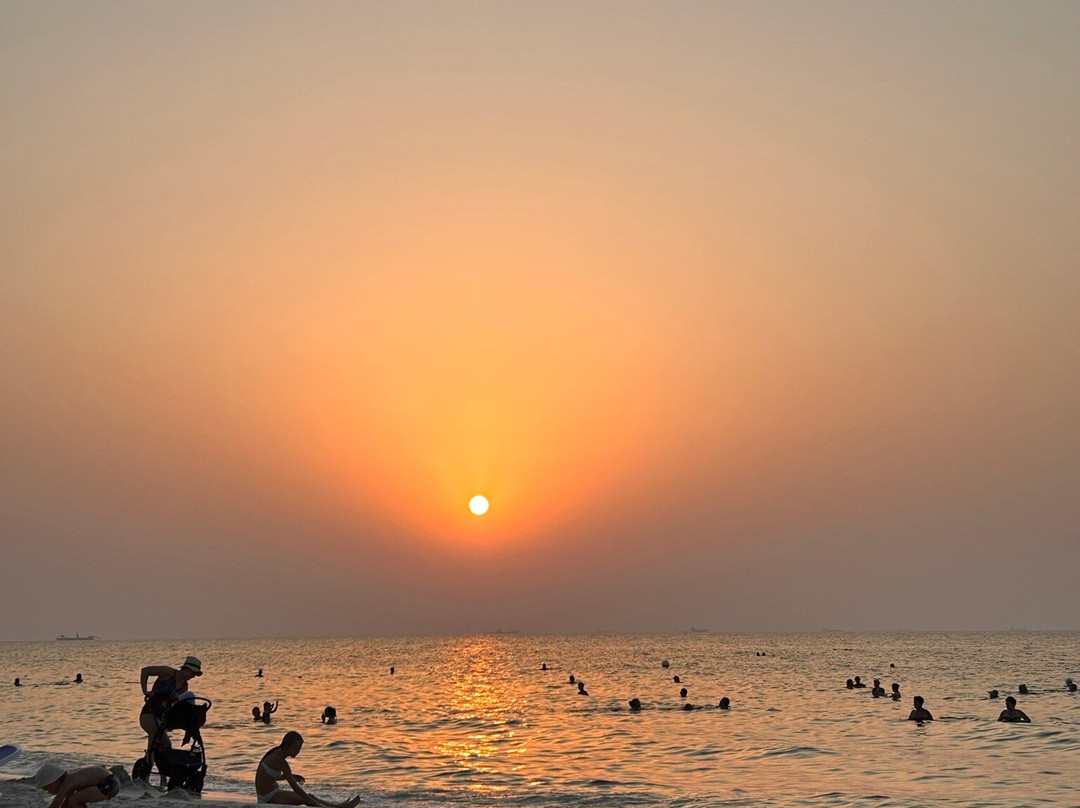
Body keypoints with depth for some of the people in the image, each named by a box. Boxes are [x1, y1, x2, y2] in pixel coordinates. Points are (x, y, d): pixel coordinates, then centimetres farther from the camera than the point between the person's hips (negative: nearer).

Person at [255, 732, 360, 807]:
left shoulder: (278, 754, 5)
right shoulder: (280, 761, -24)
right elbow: (295, 787, -27)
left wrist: (292, 776, 6)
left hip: (272, 793, 9)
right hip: (268, 797, -9)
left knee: (310, 797, 4)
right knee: (308, 799, -8)